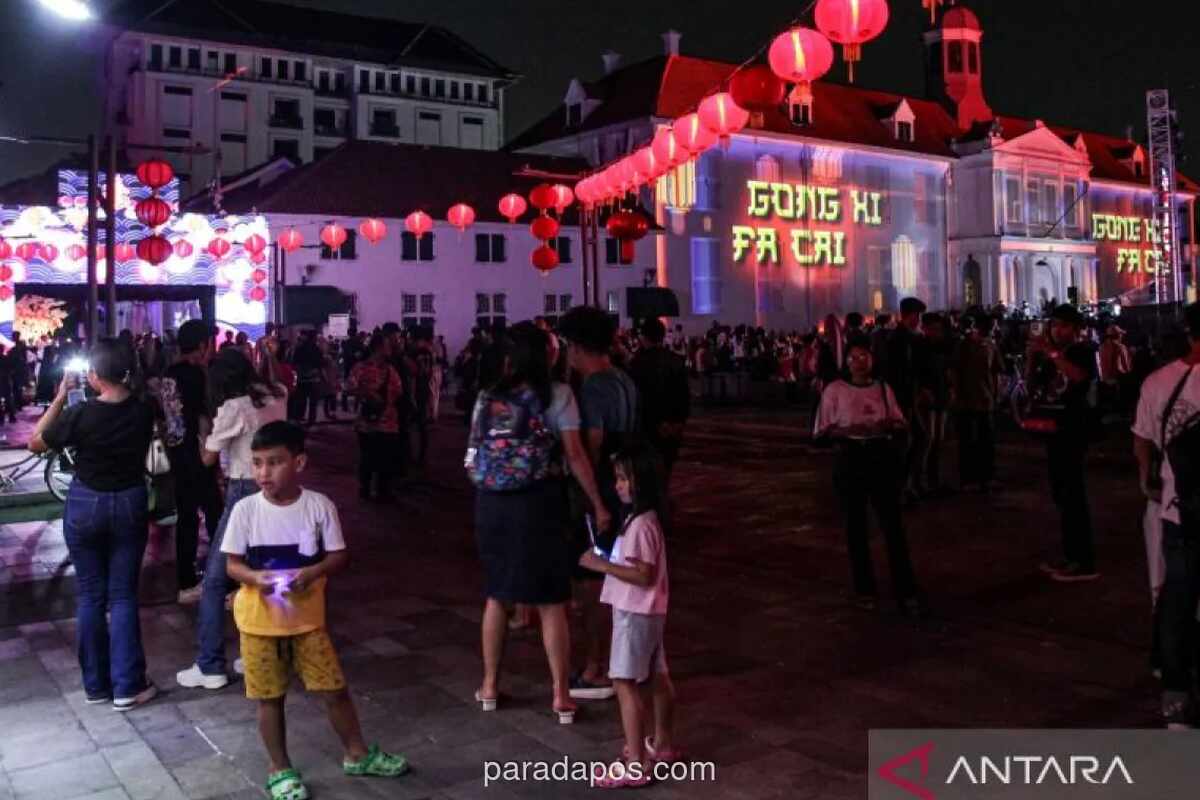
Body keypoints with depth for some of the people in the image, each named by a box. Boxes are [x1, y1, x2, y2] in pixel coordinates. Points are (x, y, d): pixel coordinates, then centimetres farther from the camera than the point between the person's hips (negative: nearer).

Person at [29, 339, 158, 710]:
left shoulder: (80, 414, -18)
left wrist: (60, 398, -3)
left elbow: (35, 443, -2)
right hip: (130, 503, 2)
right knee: (123, 596, 7)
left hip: (86, 506, -2)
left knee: (91, 595, 10)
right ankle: (127, 686, 7)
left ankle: (95, 684, 19)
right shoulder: (144, 411, -7)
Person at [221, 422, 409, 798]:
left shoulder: (320, 505, -10)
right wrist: (255, 577, -25)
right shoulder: (245, 510, -10)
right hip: (260, 620, 0)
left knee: (335, 689, 8)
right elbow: (233, 564, -4)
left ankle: (357, 754, 30)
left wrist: (311, 572, -24)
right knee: (271, 698, 11)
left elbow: (340, 556, -5)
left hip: (307, 616, 0)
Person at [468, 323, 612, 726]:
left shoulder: (487, 398, 5)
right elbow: (575, 455, -11)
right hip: (539, 503, -4)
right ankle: (561, 696, 12)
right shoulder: (557, 394, -6)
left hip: (492, 504, 4)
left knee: (497, 594, 20)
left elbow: (474, 456, 7)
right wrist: (599, 505, -6)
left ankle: (489, 685, 30)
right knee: (552, 602, 7)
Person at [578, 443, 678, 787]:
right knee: (657, 676, 20)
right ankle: (662, 743, 36)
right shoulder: (644, 518, 9)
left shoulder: (640, 525, -22)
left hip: (635, 613, -10)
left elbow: (644, 576, -26)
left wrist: (603, 565, -23)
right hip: (647, 612, 10)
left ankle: (636, 766, -6)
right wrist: (606, 559, 7)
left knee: (625, 682, -8)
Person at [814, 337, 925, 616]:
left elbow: (901, 423, 12)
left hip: (883, 457, 2)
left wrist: (890, 425, -11)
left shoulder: (883, 389, 7)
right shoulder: (834, 390, -1)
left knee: (893, 524, -2)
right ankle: (865, 589, 20)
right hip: (851, 460, -1)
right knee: (855, 525, 6)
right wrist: (848, 430, -20)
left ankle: (906, 591, 5)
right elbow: (822, 431, -2)